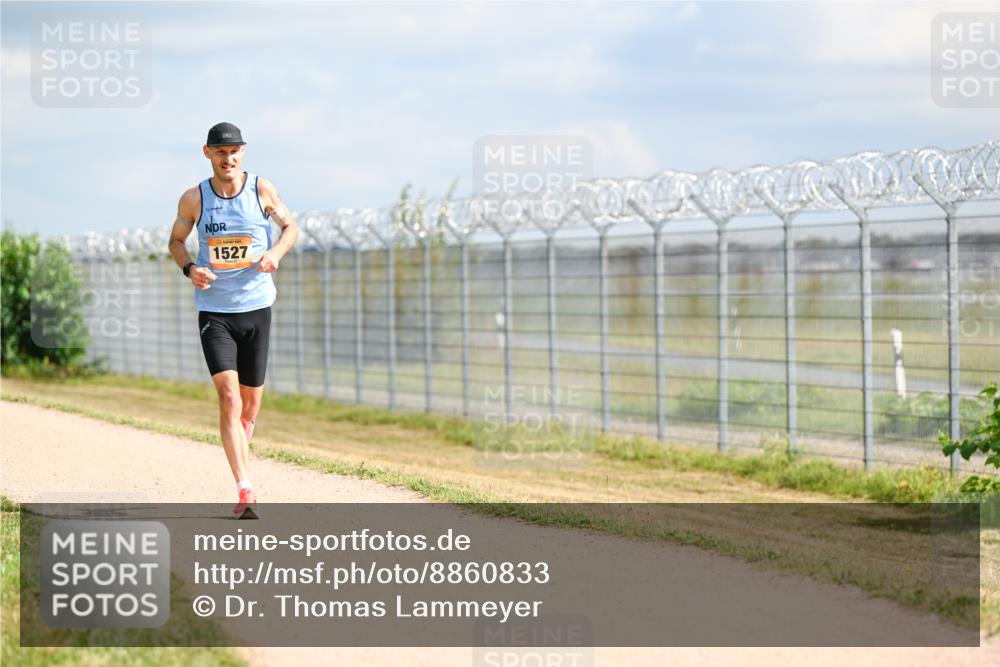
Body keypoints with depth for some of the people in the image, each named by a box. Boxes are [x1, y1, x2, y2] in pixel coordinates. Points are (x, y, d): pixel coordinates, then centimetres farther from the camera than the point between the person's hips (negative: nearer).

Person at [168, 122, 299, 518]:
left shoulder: (261, 190, -2)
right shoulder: (194, 199, -3)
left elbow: (290, 227, 10)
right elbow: (176, 240, 12)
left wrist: (276, 252, -11)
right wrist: (189, 268, -9)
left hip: (257, 308, 2)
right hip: (214, 311, -2)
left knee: (251, 403, 10)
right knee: (229, 397, -15)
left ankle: (240, 450, 43)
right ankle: (245, 491, -19)